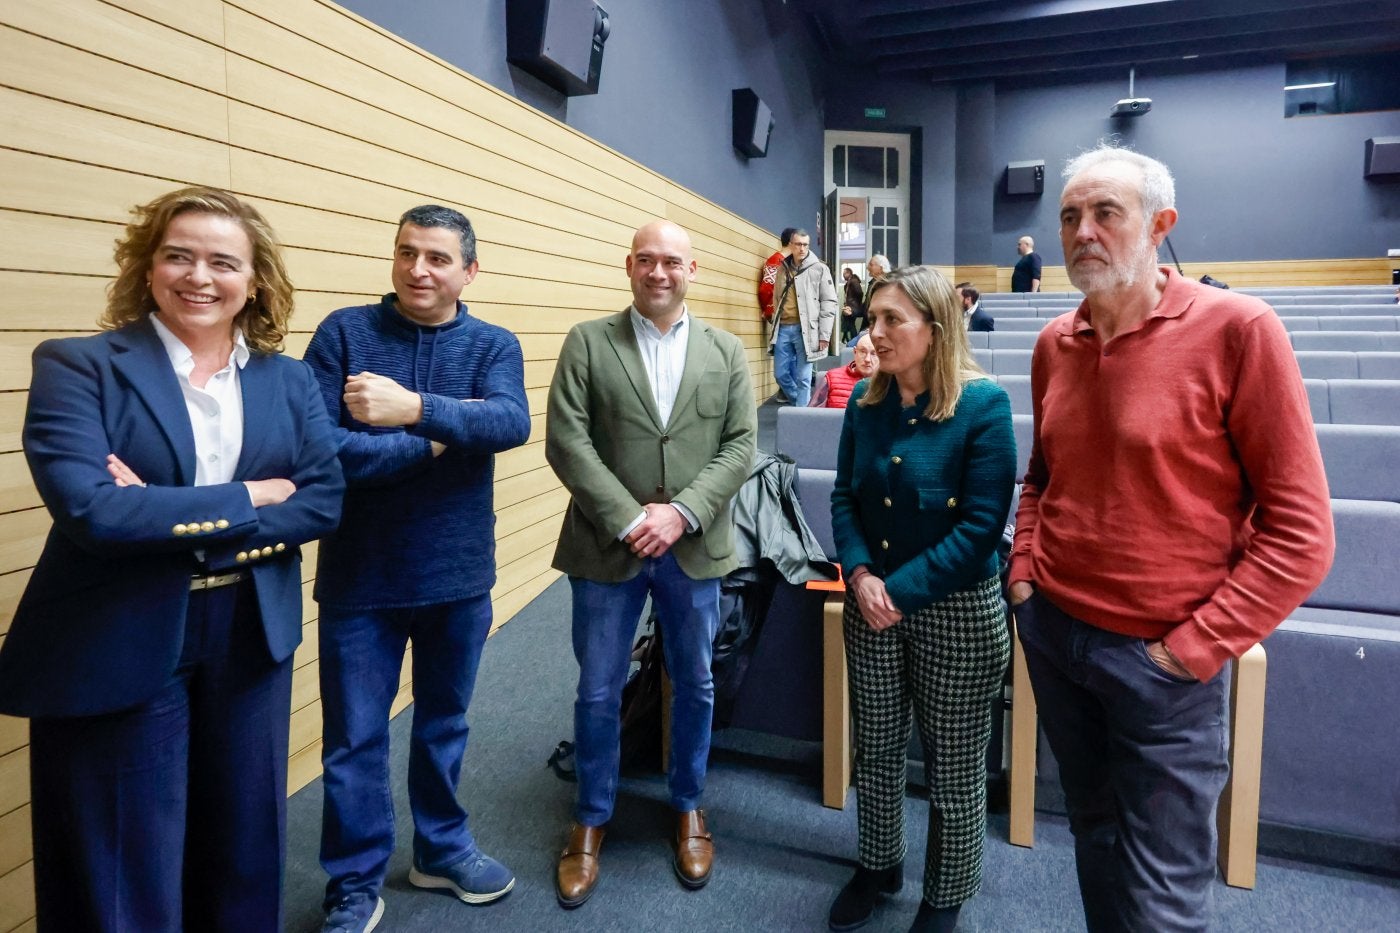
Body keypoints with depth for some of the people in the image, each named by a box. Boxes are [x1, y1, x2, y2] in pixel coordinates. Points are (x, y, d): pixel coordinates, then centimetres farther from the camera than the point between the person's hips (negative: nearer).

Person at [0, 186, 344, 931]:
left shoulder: (289, 381, 3)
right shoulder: (76, 366, -8)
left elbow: (324, 501, -6)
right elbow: (88, 509, -21)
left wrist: (168, 515, -16)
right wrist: (246, 499, -16)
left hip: (250, 642, 4)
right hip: (115, 650, -3)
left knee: (243, 848, 19)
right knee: (123, 873, 12)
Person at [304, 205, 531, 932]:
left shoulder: (493, 345, -1)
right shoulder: (344, 332, -7)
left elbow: (512, 423, -21)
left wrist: (416, 409, -34)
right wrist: (436, 442, -17)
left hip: (459, 574, 2)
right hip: (360, 577, -2)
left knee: (443, 722, 19)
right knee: (355, 738, 10)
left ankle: (442, 849, 40)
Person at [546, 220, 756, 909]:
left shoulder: (726, 352, 5)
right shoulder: (587, 342, 0)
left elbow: (740, 447, -2)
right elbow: (567, 442, -9)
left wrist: (681, 513, -15)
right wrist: (628, 519, -16)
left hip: (695, 549, 2)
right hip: (608, 547, -1)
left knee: (694, 686, 16)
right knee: (598, 693, 10)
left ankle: (688, 808, 38)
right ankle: (591, 819, 31)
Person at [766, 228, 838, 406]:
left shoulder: (819, 268, 0)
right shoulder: (783, 268, 14)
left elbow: (829, 303, -3)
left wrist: (824, 335, -8)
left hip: (805, 330, -5)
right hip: (783, 329, 5)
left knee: (803, 378, -3)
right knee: (780, 374, 7)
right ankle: (803, 405, 27)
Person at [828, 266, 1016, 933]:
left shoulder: (983, 403, -15)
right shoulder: (865, 401, 1)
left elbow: (982, 524, -18)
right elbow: (844, 498, 4)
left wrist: (901, 591, -19)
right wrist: (860, 574, -13)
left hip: (956, 610, -4)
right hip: (871, 604, 5)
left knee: (954, 765, 11)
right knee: (875, 748, 18)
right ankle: (878, 866, 42)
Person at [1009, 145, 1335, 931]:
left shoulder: (1237, 329, -14)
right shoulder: (1053, 344, 3)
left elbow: (1300, 528, -14)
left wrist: (1197, 646, -14)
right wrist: (1024, 572, 6)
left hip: (1161, 658, -5)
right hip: (1053, 633, 5)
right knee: (1095, 837, 23)